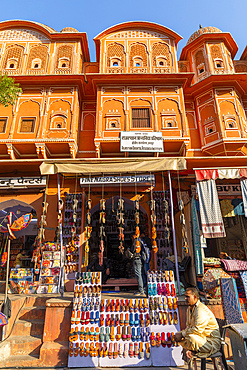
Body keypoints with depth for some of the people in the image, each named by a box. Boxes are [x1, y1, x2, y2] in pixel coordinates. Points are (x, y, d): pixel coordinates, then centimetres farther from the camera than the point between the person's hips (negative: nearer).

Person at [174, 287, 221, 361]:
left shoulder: (201, 309, -24)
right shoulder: (189, 309, 6)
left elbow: (197, 329, -32)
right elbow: (188, 327, 9)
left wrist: (182, 334, -22)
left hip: (212, 342, -8)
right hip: (200, 338, 8)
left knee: (192, 337, -35)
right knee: (177, 335, -1)